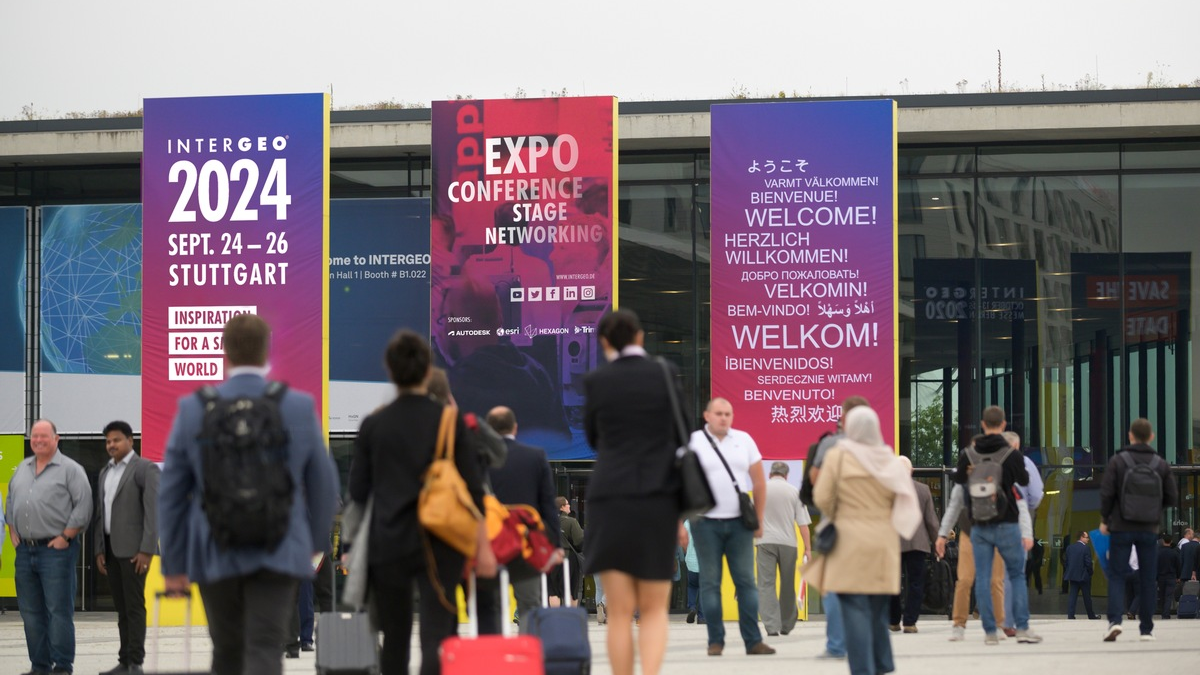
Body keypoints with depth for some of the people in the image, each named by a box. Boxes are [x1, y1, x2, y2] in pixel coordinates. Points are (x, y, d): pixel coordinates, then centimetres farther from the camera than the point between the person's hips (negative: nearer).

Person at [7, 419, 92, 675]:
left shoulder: (70, 469, -4)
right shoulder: (22, 468, 16)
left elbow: (83, 507, -9)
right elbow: (11, 501, 24)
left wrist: (65, 537, -12)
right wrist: (13, 531, 12)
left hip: (56, 550, -7)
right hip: (25, 549, 7)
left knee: (59, 611, -7)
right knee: (31, 612, 9)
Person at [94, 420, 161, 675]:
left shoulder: (146, 469, -5)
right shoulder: (105, 473, 16)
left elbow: (153, 511, -12)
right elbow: (99, 514, 16)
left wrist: (147, 550, -18)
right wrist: (99, 550, 8)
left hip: (133, 548, -7)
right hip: (111, 548, 7)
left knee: (135, 606, -7)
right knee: (122, 607, 7)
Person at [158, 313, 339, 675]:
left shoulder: (193, 409, -2)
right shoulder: (300, 407, -2)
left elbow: (171, 493, 2)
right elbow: (324, 486, 5)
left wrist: (173, 564, 9)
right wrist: (313, 544, 21)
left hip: (216, 557, 1)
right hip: (278, 555, -1)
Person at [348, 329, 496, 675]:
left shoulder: (373, 425, 2)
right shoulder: (449, 421, -1)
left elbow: (357, 493, 6)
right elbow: (472, 489, -2)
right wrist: (483, 548, 2)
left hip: (387, 543, 2)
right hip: (439, 544, -2)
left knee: (395, 637, 13)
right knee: (437, 635, -9)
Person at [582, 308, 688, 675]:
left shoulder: (596, 381, -1)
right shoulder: (665, 374, 2)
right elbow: (681, 439, 6)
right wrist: (682, 513, 10)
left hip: (610, 498, -1)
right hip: (658, 499, 1)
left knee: (619, 611, 4)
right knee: (654, 608, 7)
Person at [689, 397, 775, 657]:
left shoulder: (744, 440, 9)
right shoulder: (693, 443, 1)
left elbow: (759, 482, 12)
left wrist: (759, 519, 7)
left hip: (739, 522, 2)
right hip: (706, 523, -2)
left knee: (746, 581, 0)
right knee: (710, 583, 1)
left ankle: (753, 640, 1)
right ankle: (715, 641, 6)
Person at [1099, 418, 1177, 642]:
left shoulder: (1118, 461, -6)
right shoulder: (1161, 465, 1)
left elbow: (1106, 493, -10)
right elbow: (1172, 498, 2)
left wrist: (1104, 520, 4)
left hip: (1122, 528, -2)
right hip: (1149, 530, 2)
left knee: (1116, 575, 3)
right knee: (1147, 579, 9)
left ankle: (1115, 620, -16)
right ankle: (1147, 629, 10)